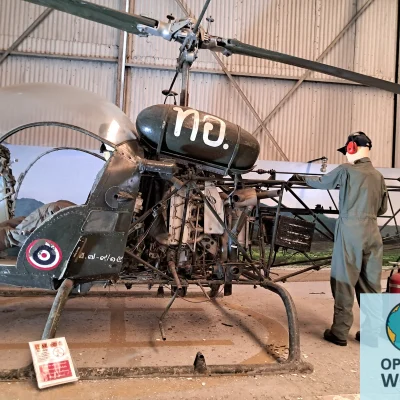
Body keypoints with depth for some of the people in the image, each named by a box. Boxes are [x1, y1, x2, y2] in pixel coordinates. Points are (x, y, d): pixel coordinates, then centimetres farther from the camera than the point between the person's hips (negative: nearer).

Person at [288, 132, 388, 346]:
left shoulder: (346, 170, -5)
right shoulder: (378, 176, 11)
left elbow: (322, 182, 11)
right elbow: (382, 209, 17)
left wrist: (301, 178, 27)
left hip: (350, 229, -5)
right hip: (372, 231, 5)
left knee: (344, 281, 2)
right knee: (371, 283, 11)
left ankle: (339, 332, 8)